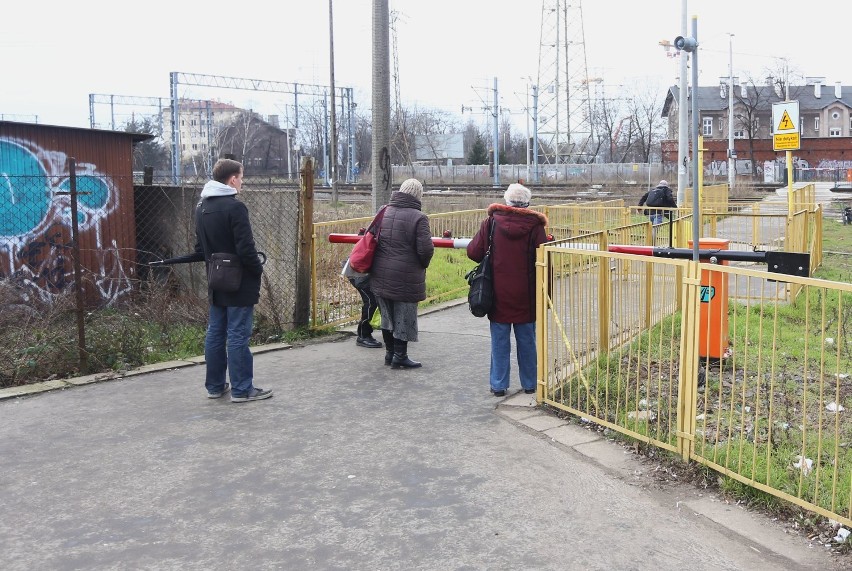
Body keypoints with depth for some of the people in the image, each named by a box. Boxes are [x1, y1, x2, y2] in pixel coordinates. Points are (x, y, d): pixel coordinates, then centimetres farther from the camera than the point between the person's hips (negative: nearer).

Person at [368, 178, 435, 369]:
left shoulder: (384, 213, 5)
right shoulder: (418, 218, -14)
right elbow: (425, 249, -17)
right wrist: (423, 264, 4)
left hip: (381, 275, 6)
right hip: (406, 277, -6)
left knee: (387, 315, 18)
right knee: (404, 317, 7)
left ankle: (389, 353, 28)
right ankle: (399, 356, 13)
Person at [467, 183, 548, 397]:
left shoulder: (491, 221, -6)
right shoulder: (534, 225, -9)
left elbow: (473, 252, -7)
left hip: (498, 293, 0)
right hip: (526, 296, 0)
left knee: (499, 341, 10)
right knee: (526, 341, 13)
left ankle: (499, 384, 14)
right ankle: (529, 384, 23)